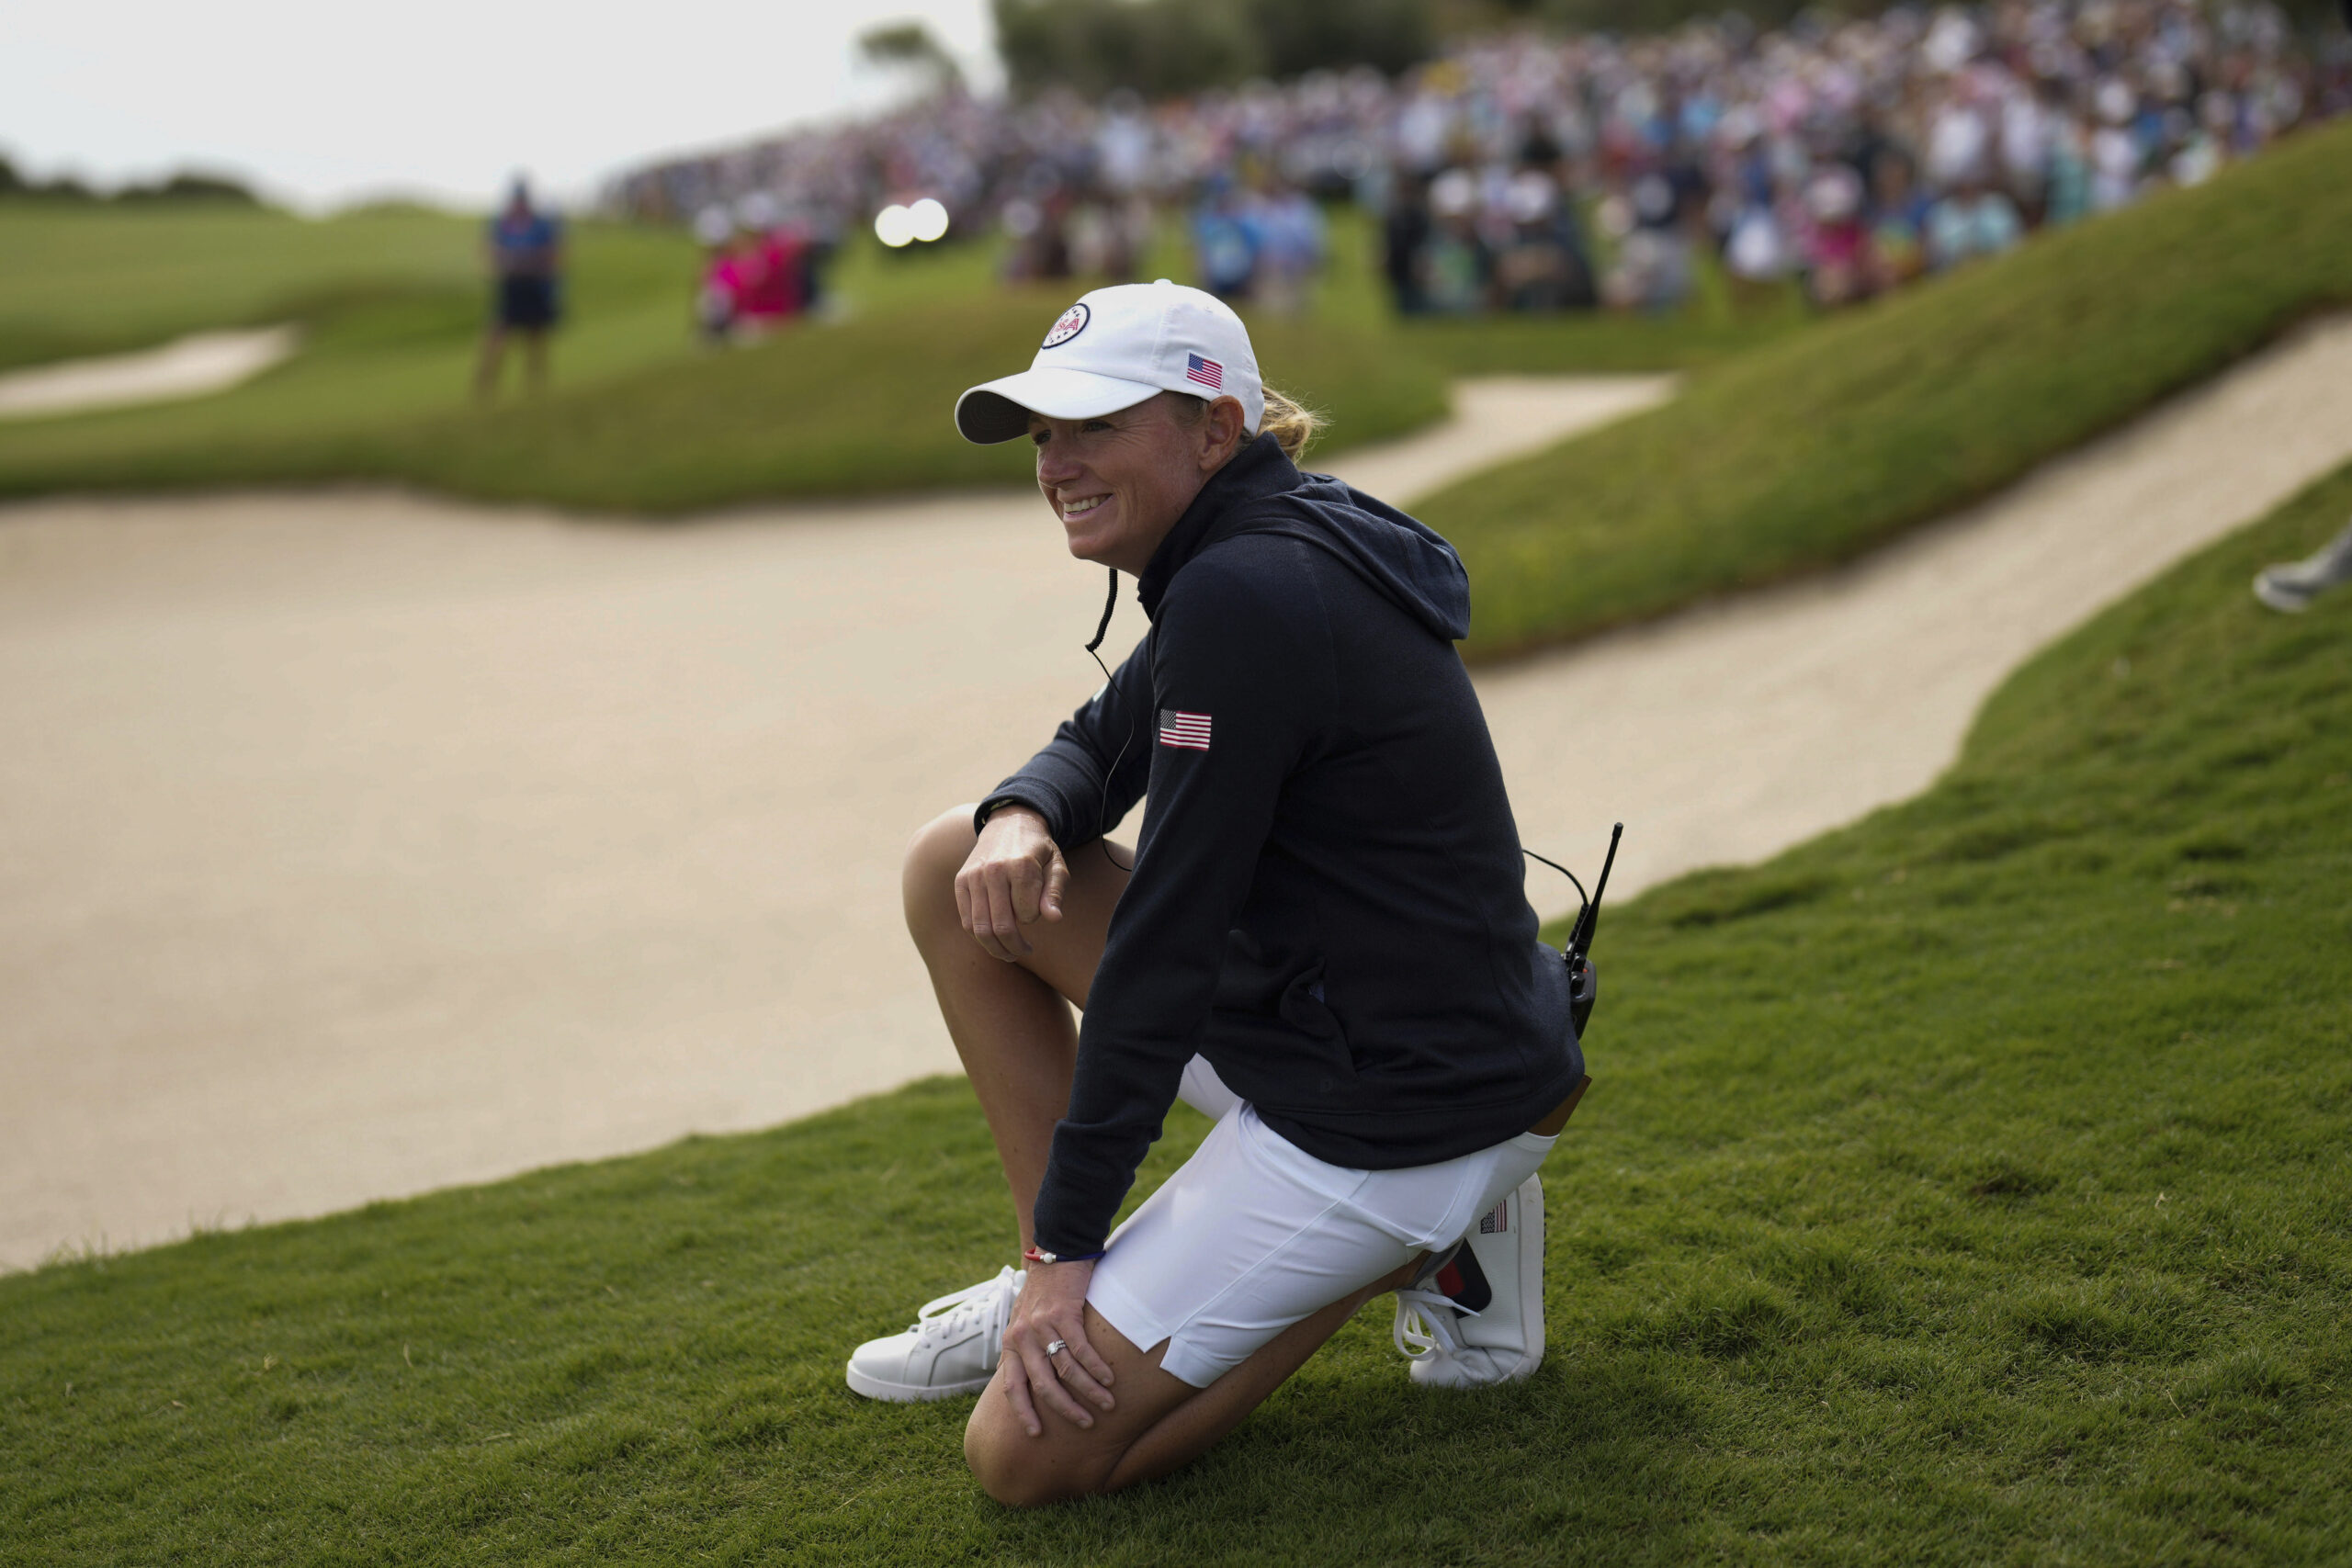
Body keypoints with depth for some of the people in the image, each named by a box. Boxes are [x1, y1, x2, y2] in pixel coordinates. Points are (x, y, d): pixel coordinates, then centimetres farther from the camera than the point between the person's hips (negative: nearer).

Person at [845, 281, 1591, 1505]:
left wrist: (1066, 1244, -16)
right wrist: (1021, 816, -7)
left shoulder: (1246, 594, -23)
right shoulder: (1268, 551, 7)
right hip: (1297, 1023, 10)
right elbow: (1101, 747, 19)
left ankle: (1423, 1254, 3)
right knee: (959, 869, 10)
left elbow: (1164, 947, -23)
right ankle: (1069, 1296, 14)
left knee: (1025, 1452, -6)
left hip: (1399, 1120, -10)